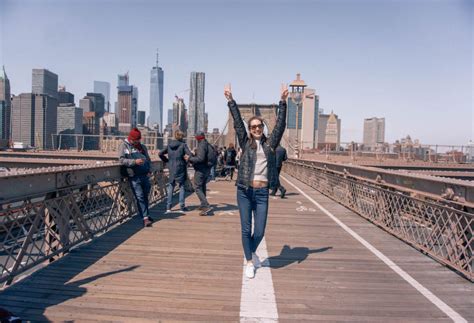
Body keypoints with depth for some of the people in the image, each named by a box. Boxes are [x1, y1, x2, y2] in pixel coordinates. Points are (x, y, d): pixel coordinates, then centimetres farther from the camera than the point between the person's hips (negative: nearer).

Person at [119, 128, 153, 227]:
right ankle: (145, 218, -7)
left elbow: (148, 159, 24)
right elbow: (121, 160, -7)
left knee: (145, 196, 12)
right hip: (134, 177, -5)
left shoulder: (142, 146, 19)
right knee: (140, 197, -8)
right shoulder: (124, 145, 4)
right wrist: (134, 161, -19)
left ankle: (146, 215, 27)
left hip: (144, 175, 5)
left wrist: (149, 170, 7)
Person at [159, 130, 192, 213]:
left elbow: (161, 154, 4)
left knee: (170, 187, 11)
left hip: (171, 169, 4)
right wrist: (187, 162, -2)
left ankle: (168, 207, 10)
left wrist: (167, 160, 12)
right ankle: (182, 206, 8)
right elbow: (190, 155, -18)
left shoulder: (169, 145, 3)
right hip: (180, 169, -3)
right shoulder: (183, 145, -10)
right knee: (182, 187, 7)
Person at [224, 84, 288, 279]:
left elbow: (280, 125, 1)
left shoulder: (270, 144, 7)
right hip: (244, 191, -1)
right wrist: (230, 101, -1)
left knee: (259, 232, 3)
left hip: (262, 192, 1)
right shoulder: (245, 143, 5)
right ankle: (249, 262, 26)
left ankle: (252, 251, 37)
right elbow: (237, 122, 2)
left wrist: (283, 102, -3)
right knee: (246, 229, 6)